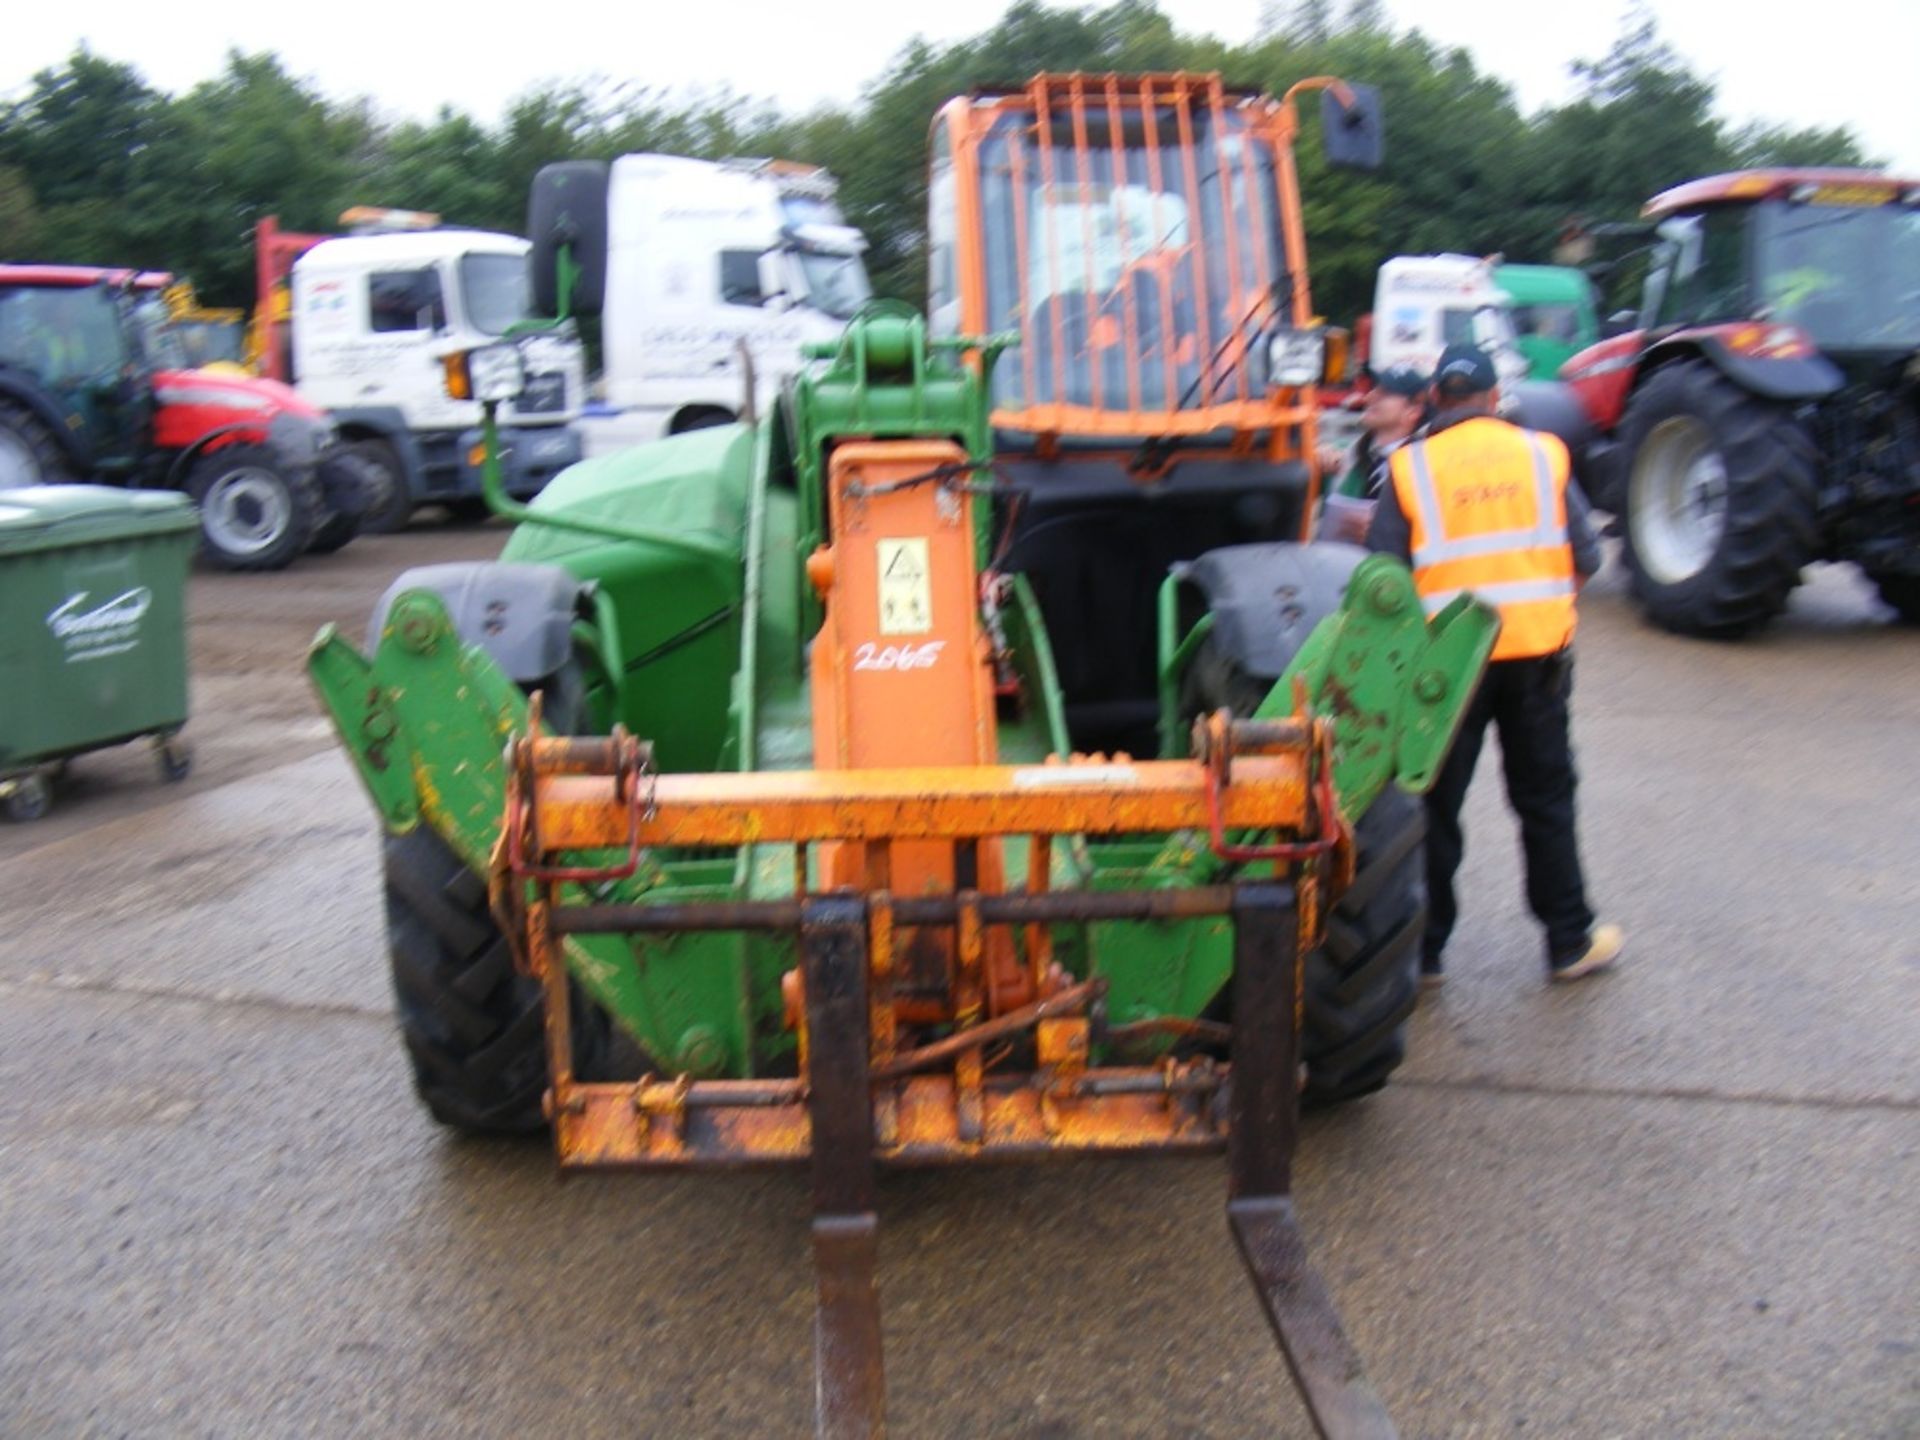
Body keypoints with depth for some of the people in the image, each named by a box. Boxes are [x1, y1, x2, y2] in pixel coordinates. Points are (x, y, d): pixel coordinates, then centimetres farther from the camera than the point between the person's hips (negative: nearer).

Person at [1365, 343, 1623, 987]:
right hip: (1538, 650, 2)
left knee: (1435, 805, 8)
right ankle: (1569, 941, 22)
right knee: (1545, 799, 14)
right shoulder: (1543, 453, 3)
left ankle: (1424, 951, 14)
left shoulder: (1410, 467, -3)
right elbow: (1586, 556, 3)